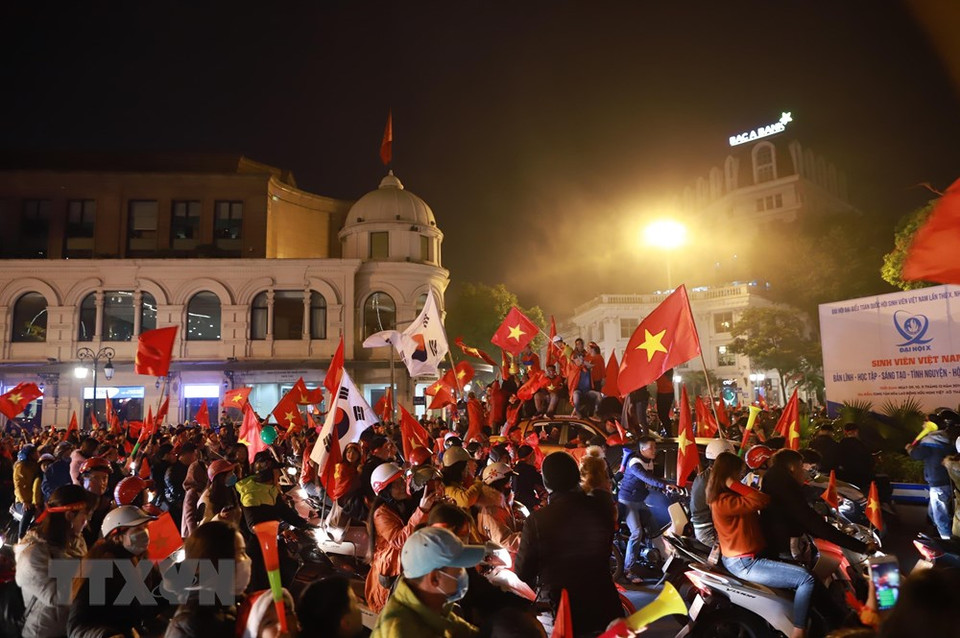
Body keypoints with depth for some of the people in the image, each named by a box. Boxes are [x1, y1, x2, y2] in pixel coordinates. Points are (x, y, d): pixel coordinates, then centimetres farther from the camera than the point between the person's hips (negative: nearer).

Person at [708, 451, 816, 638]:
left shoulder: (726, 496, 10)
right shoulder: (724, 501, -25)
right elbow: (763, 501, -31)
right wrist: (734, 485, -26)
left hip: (742, 557, 11)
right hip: (744, 564, -11)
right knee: (806, 579, -15)